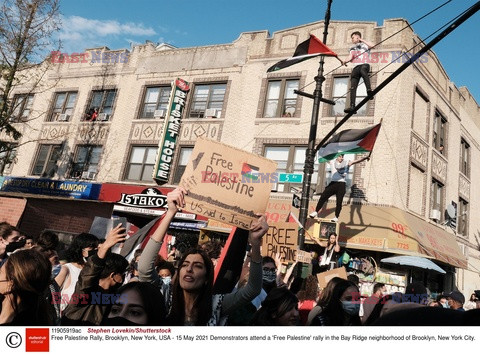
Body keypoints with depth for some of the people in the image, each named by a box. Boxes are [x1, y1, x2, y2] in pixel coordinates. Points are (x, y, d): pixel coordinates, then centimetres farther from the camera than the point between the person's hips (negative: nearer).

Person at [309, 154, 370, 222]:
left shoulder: (347, 163, 2)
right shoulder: (332, 162, 7)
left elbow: (357, 161, -7)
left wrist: (365, 158, -21)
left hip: (341, 184, -1)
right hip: (333, 183, 1)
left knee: (339, 202, -1)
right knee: (323, 197, -7)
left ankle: (336, 217, 10)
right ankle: (316, 212, 2)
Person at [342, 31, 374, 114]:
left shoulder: (364, 44, 23)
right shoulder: (352, 48, 33)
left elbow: (371, 45, 0)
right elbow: (350, 57, 14)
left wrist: (361, 40, 9)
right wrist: (345, 61, -8)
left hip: (364, 64, -4)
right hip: (356, 67, 4)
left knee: (363, 70, -41)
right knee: (352, 87, -13)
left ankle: (369, 90, -49)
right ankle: (352, 106, -21)